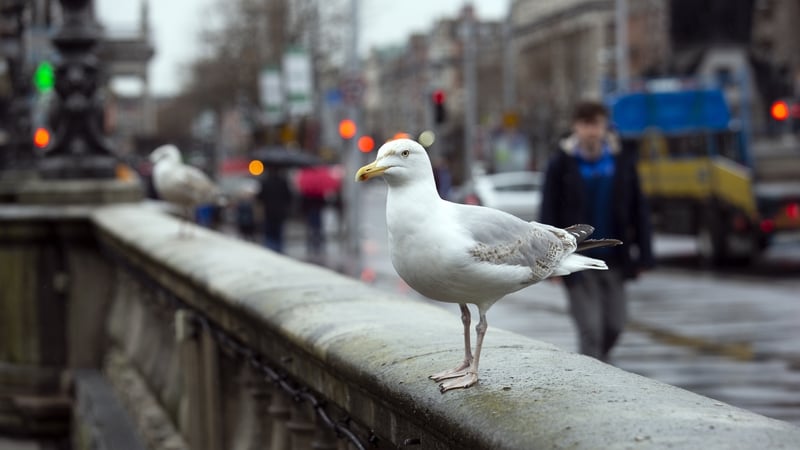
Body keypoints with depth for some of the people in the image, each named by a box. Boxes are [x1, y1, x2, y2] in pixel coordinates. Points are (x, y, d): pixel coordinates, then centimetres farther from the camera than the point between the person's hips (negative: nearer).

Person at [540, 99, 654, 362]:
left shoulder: (622, 160, 2)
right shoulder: (562, 163, -4)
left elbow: (638, 209, 5)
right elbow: (549, 214, -4)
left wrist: (643, 254, 1)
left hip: (613, 258, 3)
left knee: (615, 323, 9)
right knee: (590, 327, -5)